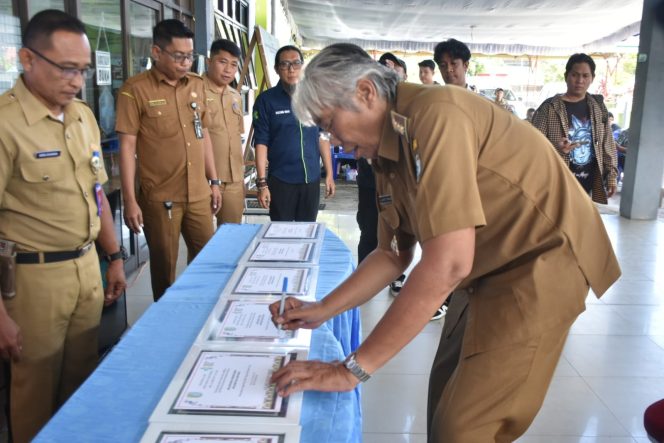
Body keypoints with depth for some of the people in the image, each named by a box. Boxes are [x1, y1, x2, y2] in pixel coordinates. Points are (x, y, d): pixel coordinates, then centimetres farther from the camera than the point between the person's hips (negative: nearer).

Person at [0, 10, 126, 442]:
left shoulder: (84, 115, 7)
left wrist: (115, 256, 15)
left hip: (88, 267, 6)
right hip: (35, 277, -6)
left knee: (82, 379, 19)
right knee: (37, 390, 11)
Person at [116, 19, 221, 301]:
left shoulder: (197, 85, 8)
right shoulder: (135, 89, -8)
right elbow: (127, 146, -9)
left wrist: (214, 181, 14)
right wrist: (130, 200, -12)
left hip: (199, 194, 5)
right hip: (159, 198, -5)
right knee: (165, 266, 8)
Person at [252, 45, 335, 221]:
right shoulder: (266, 100, -4)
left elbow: (323, 137, 9)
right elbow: (261, 143, -6)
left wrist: (329, 174, 6)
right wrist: (262, 182, -11)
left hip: (312, 179, 3)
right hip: (281, 180, -3)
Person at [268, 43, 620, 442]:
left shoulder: (435, 114, -26)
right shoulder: (389, 155, 3)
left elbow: (448, 263, -34)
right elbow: (394, 255, 11)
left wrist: (353, 368, -30)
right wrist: (321, 310, 2)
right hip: (492, 269, 9)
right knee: (447, 393, 18)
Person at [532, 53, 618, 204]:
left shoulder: (598, 106, 8)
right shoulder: (549, 108, -6)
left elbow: (608, 143, 12)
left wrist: (611, 174, 7)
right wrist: (556, 148, -27)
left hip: (591, 184, 5)